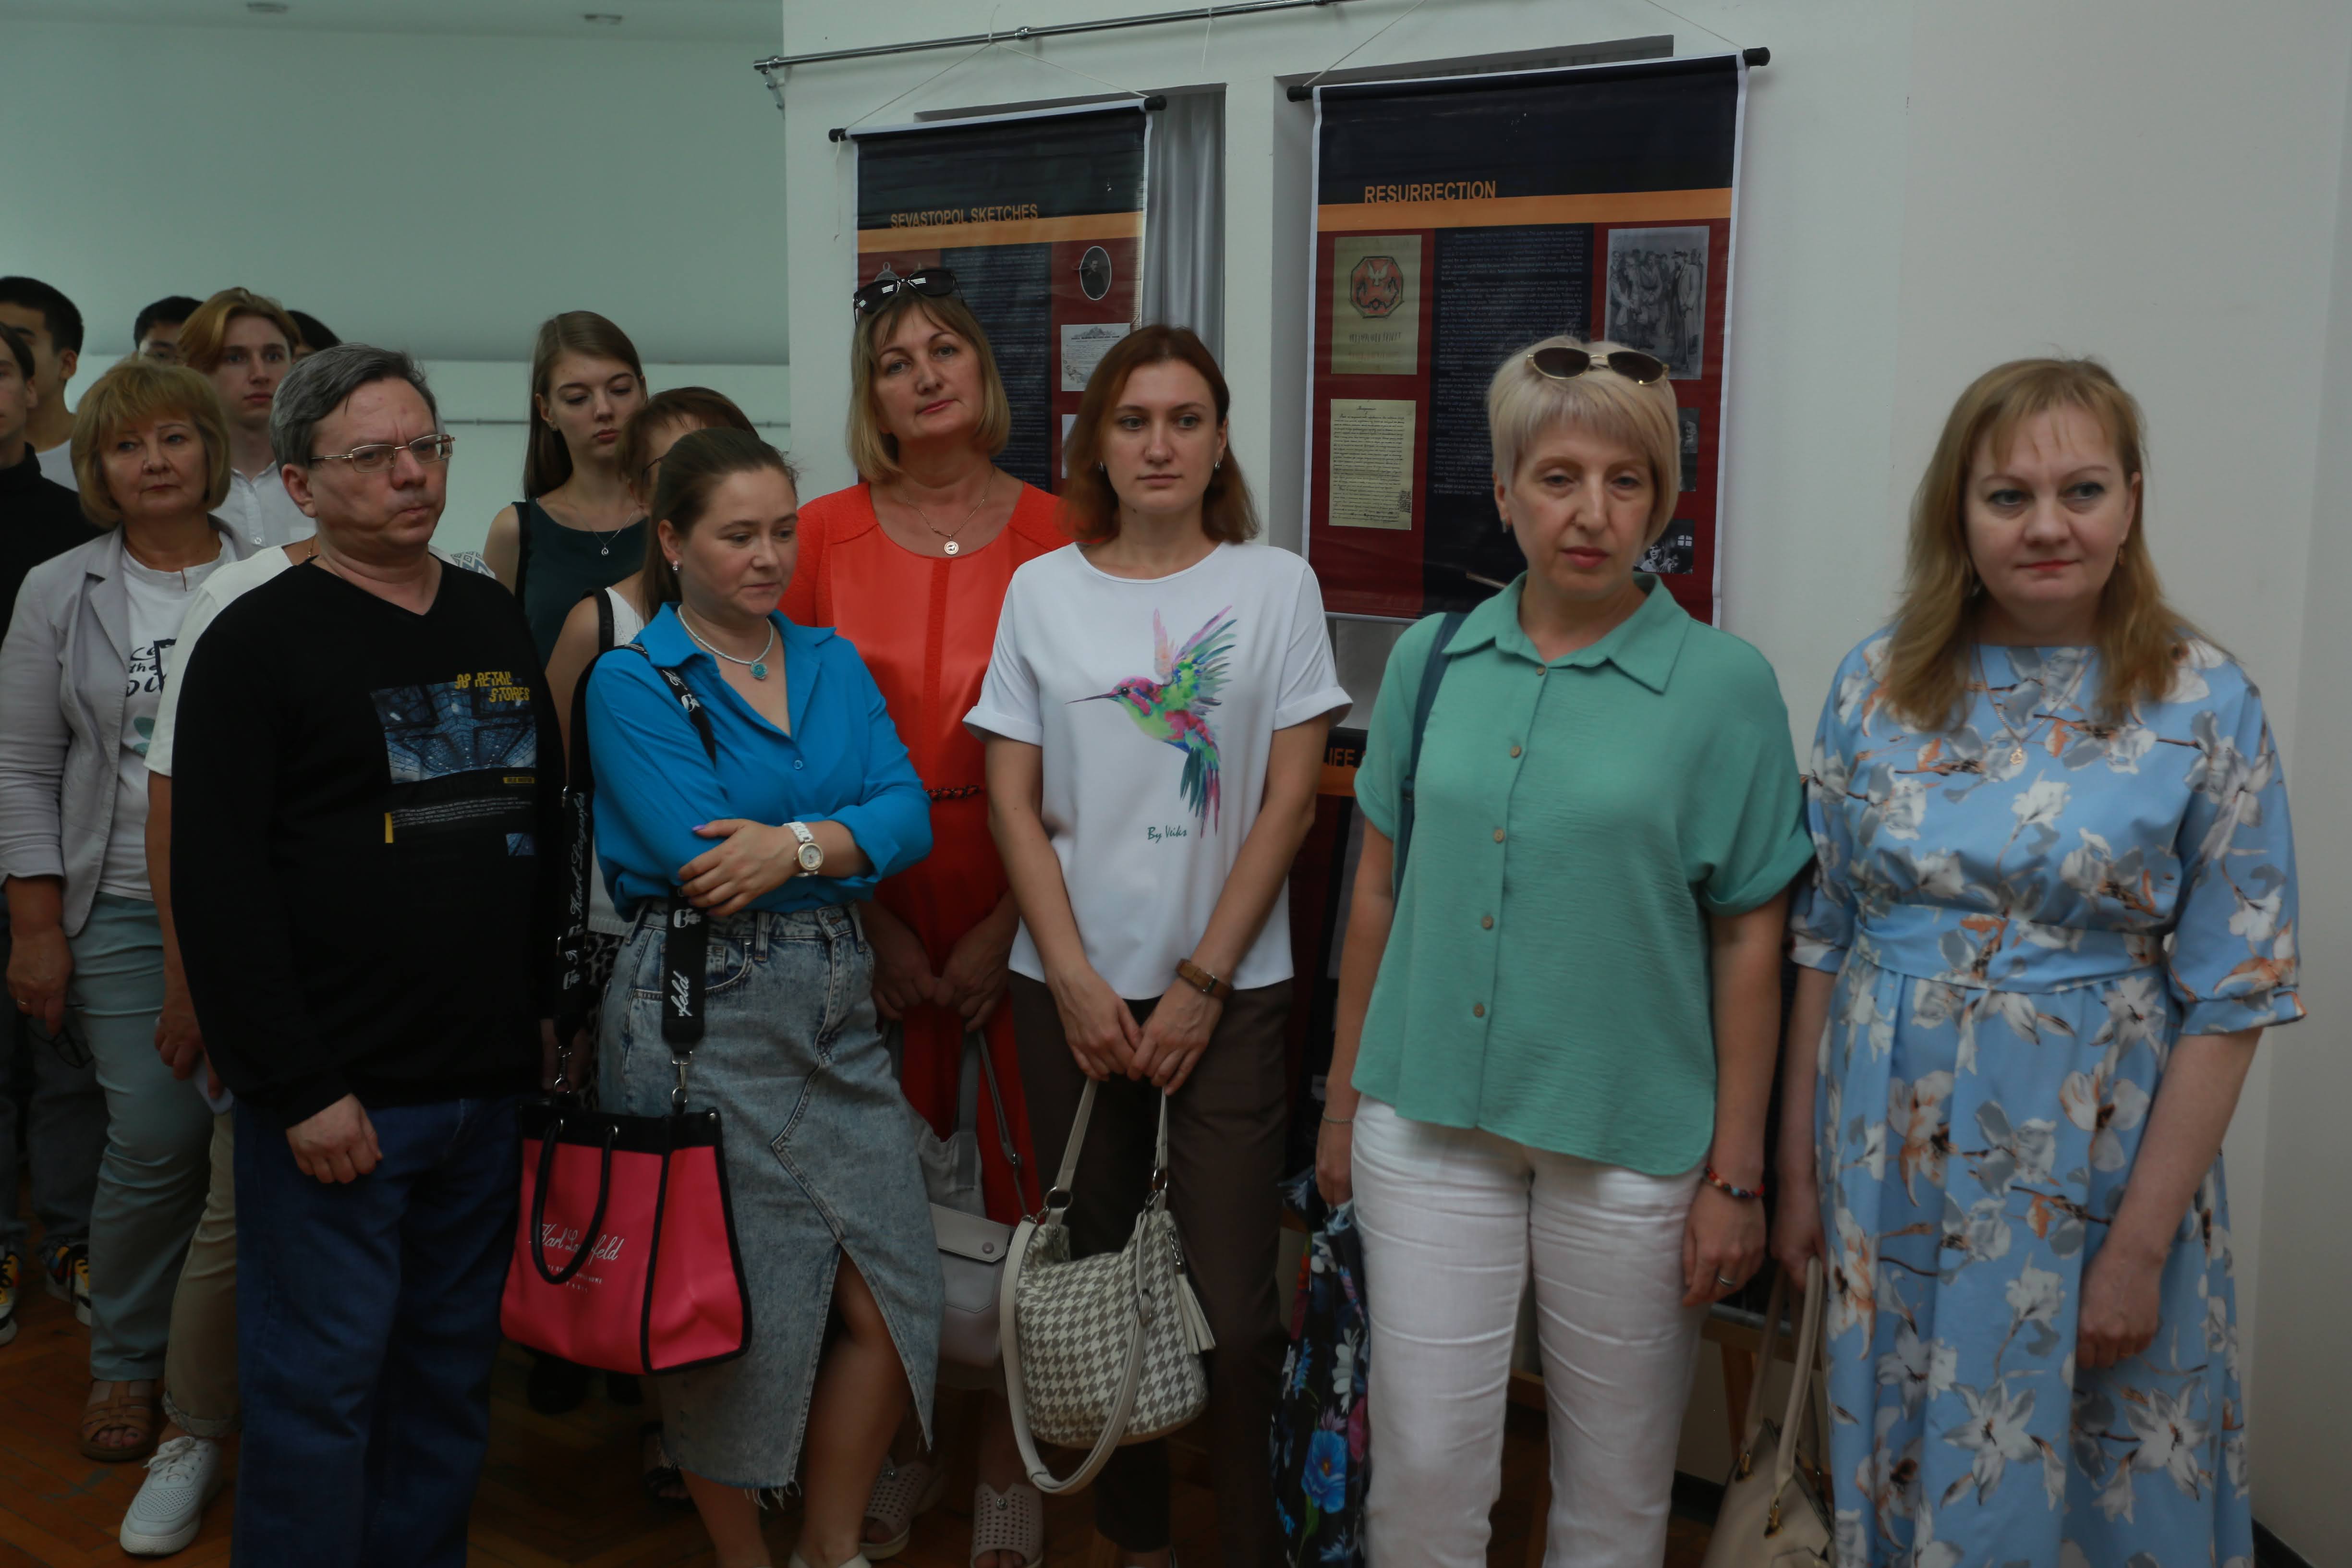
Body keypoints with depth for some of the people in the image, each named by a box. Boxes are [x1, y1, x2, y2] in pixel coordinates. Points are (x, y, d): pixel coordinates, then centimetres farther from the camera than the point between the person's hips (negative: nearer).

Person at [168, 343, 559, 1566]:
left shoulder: (498, 624, 12)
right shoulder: (258, 642, -6)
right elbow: (215, 884, -11)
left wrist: (546, 1002, 11)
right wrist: (298, 1088, -15)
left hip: (486, 1086, 6)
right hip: (336, 1097, -5)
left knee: (452, 1373, 14)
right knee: (319, 1383, 3)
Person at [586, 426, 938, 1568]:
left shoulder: (832, 664, 12)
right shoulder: (632, 681, -4)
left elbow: (907, 813, -2)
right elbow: (694, 856, -16)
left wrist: (797, 845, -18)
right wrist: (850, 842, -7)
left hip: (836, 1004, 5)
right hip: (701, 1013, -5)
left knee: (889, 1297, 4)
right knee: (726, 1312, 6)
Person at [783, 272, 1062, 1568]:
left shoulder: (1052, 535, -2)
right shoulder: (828, 534, 3)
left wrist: (1010, 923, -8)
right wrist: (872, 921, -4)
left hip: (1017, 913, -1)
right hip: (870, 913, 1)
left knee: (1024, 1191, 4)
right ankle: (893, 1449, 30)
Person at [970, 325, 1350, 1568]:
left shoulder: (1274, 585, 2)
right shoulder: (1043, 589, 5)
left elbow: (1290, 799, -1)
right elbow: (1013, 800, 4)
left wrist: (1202, 980, -6)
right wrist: (1075, 980, -5)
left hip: (1229, 988, -2)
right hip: (1071, 985, 2)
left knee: (1232, 1302, -5)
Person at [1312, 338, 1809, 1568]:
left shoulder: (1724, 685, -6)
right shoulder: (1432, 660, 3)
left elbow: (1749, 938, -4)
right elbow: (1380, 886, 10)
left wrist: (1736, 1175, -4)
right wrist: (1344, 1097, 12)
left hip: (1631, 1141, -2)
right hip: (1430, 1121, 2)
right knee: (1422, 1468, 6)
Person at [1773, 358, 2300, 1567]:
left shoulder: (2207, 706, -8)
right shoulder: (1877, 682, -1)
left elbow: (2228, 998, -8)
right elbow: (1822, 938, 4)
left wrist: (2143, 1246, -11)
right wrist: (1798, 1166, 5)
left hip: (2088, 1168, -2)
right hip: (1890, 1156, 2)